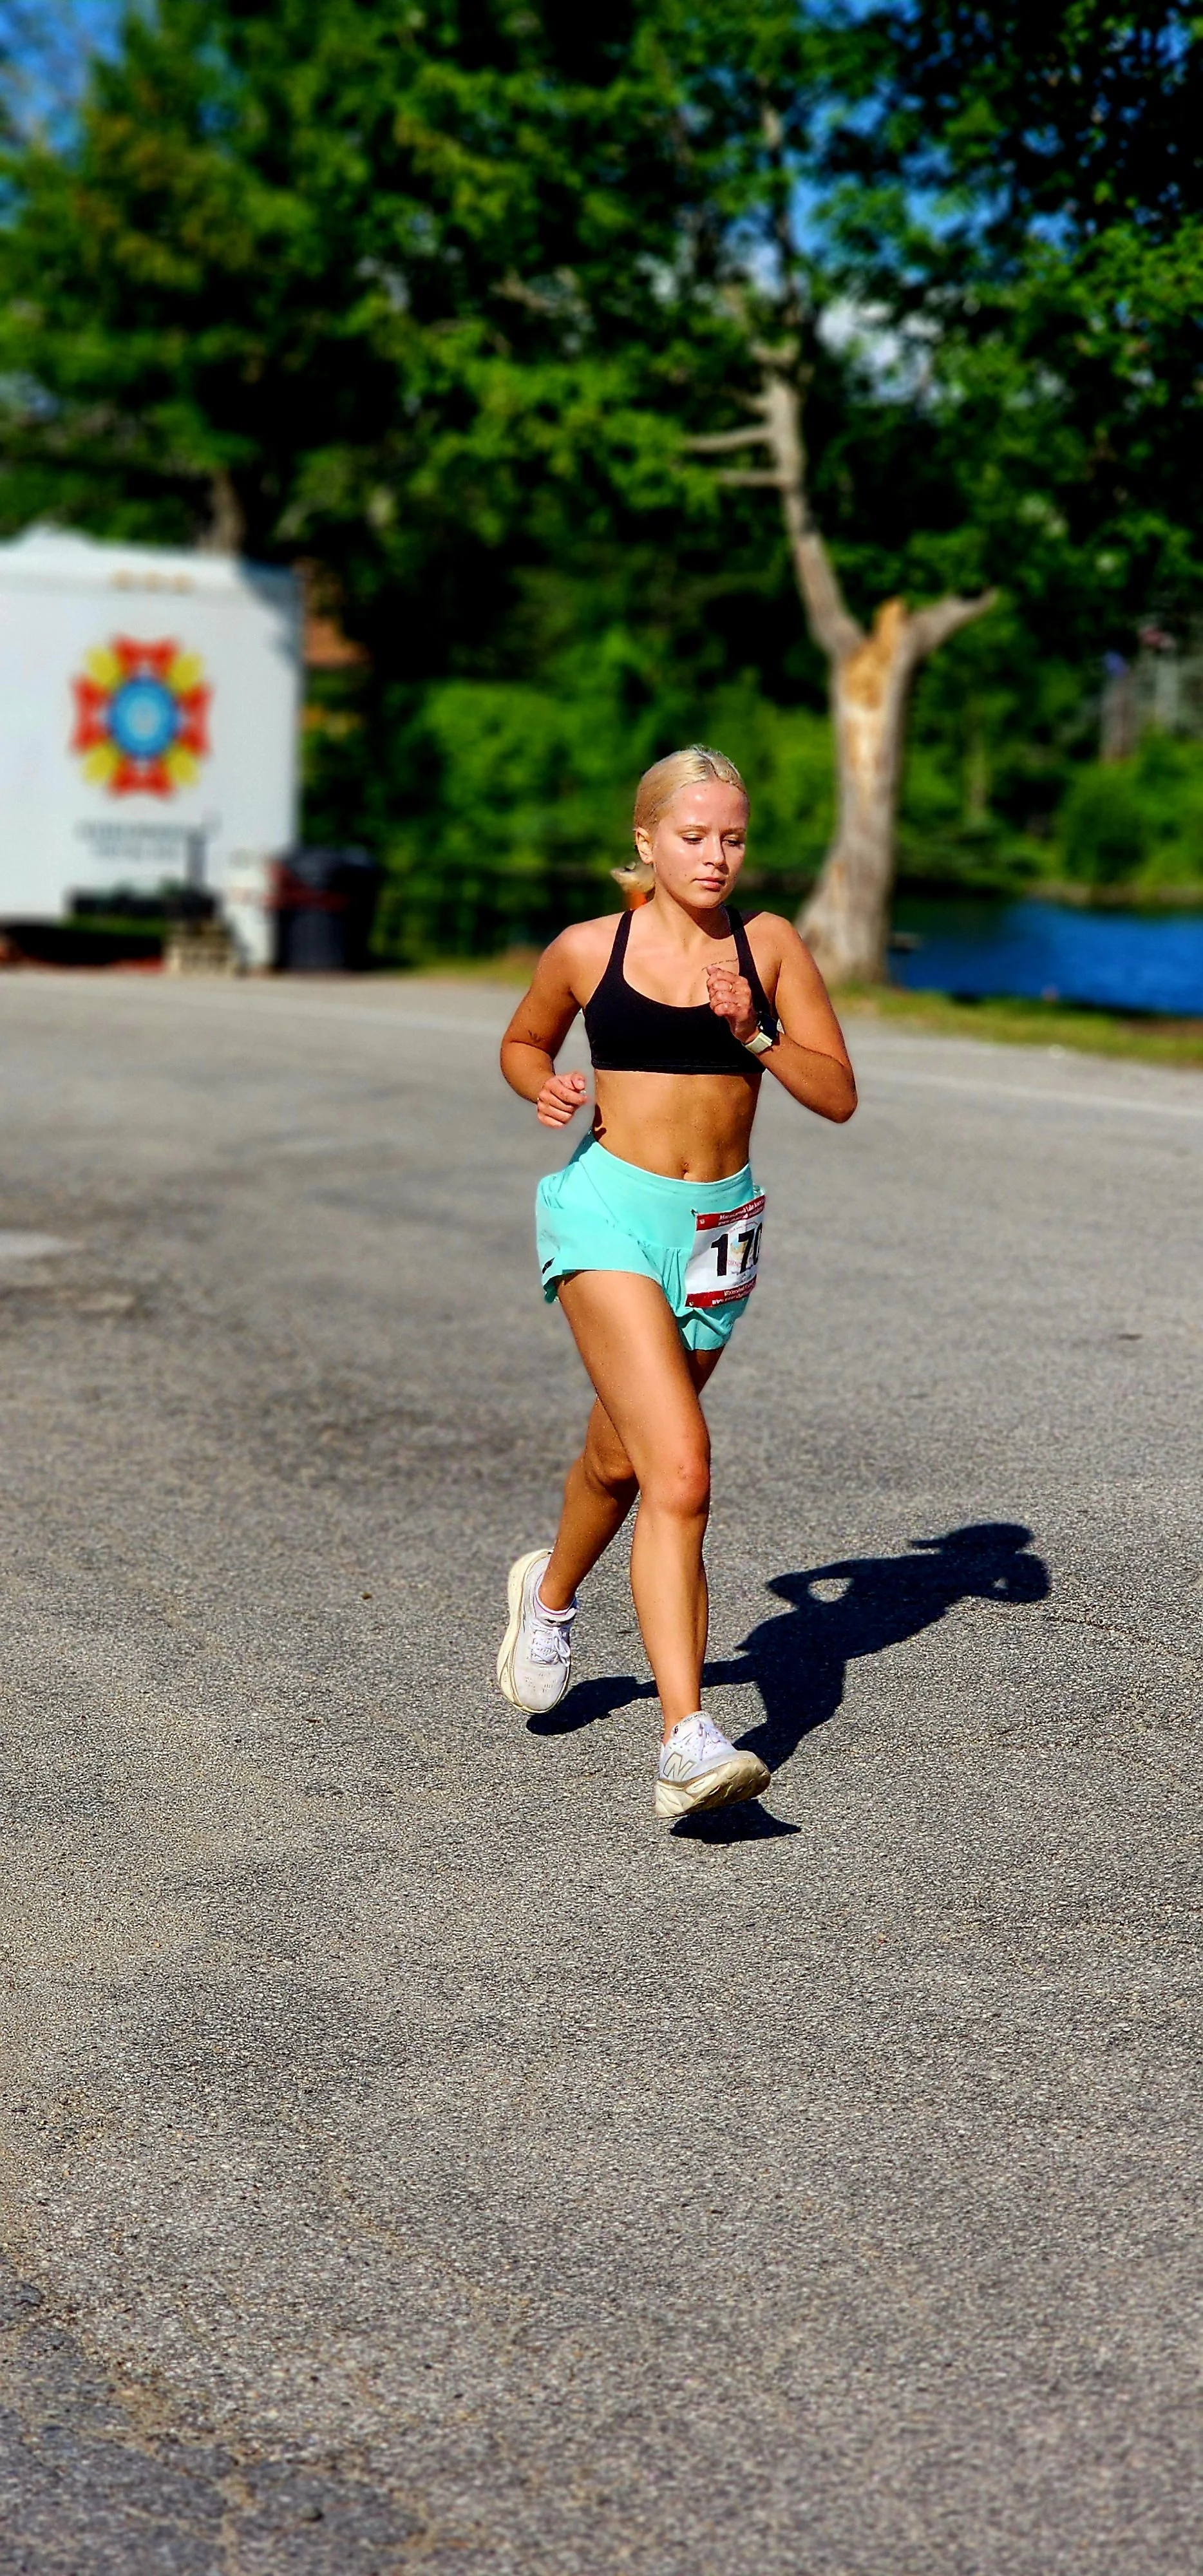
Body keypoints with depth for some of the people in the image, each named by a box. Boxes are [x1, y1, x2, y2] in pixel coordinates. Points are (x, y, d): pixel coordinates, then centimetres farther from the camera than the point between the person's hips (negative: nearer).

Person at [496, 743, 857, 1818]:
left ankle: (551, 1593, 53)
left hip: (718, 1226, 3)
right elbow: (523, 1042, 18)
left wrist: (755, 1036, -15)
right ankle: (688, 1739, -21)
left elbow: (839, 1095, 1)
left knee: (621, 1460, 21)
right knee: (681, 1470, -20)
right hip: (610, 1212, -3)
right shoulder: (588, 950, 0)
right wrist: (545, 1088, -3)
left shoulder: (770, 945, 3)